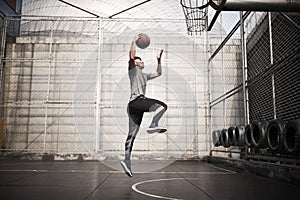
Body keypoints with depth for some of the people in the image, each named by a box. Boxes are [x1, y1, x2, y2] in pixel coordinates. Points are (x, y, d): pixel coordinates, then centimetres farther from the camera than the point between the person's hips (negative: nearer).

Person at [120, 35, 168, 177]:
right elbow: (131, 55, -5)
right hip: (136, 100, -8)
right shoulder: (133, 70, 11)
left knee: (132, 134, -2)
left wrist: (159, 60, 36)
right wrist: (134, 41, 5)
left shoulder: (144, 76, 34)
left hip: (134, 106, 8)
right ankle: (153, 125, -30)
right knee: (162, 105, -18)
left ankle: (127, 160, -6)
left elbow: (158, 73, 41)